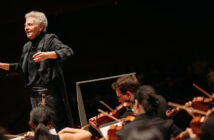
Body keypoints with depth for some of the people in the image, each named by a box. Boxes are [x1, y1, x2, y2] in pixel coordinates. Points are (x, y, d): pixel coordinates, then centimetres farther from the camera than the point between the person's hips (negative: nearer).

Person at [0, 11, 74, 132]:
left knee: (59, 126, -8)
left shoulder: (49, 39, -5)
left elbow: (68, 51, -20)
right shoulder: (27, 47, 18)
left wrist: (48, 55, -35)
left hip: (50, 91, -7)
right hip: (35, 94, 7)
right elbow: (21, 67, 28)